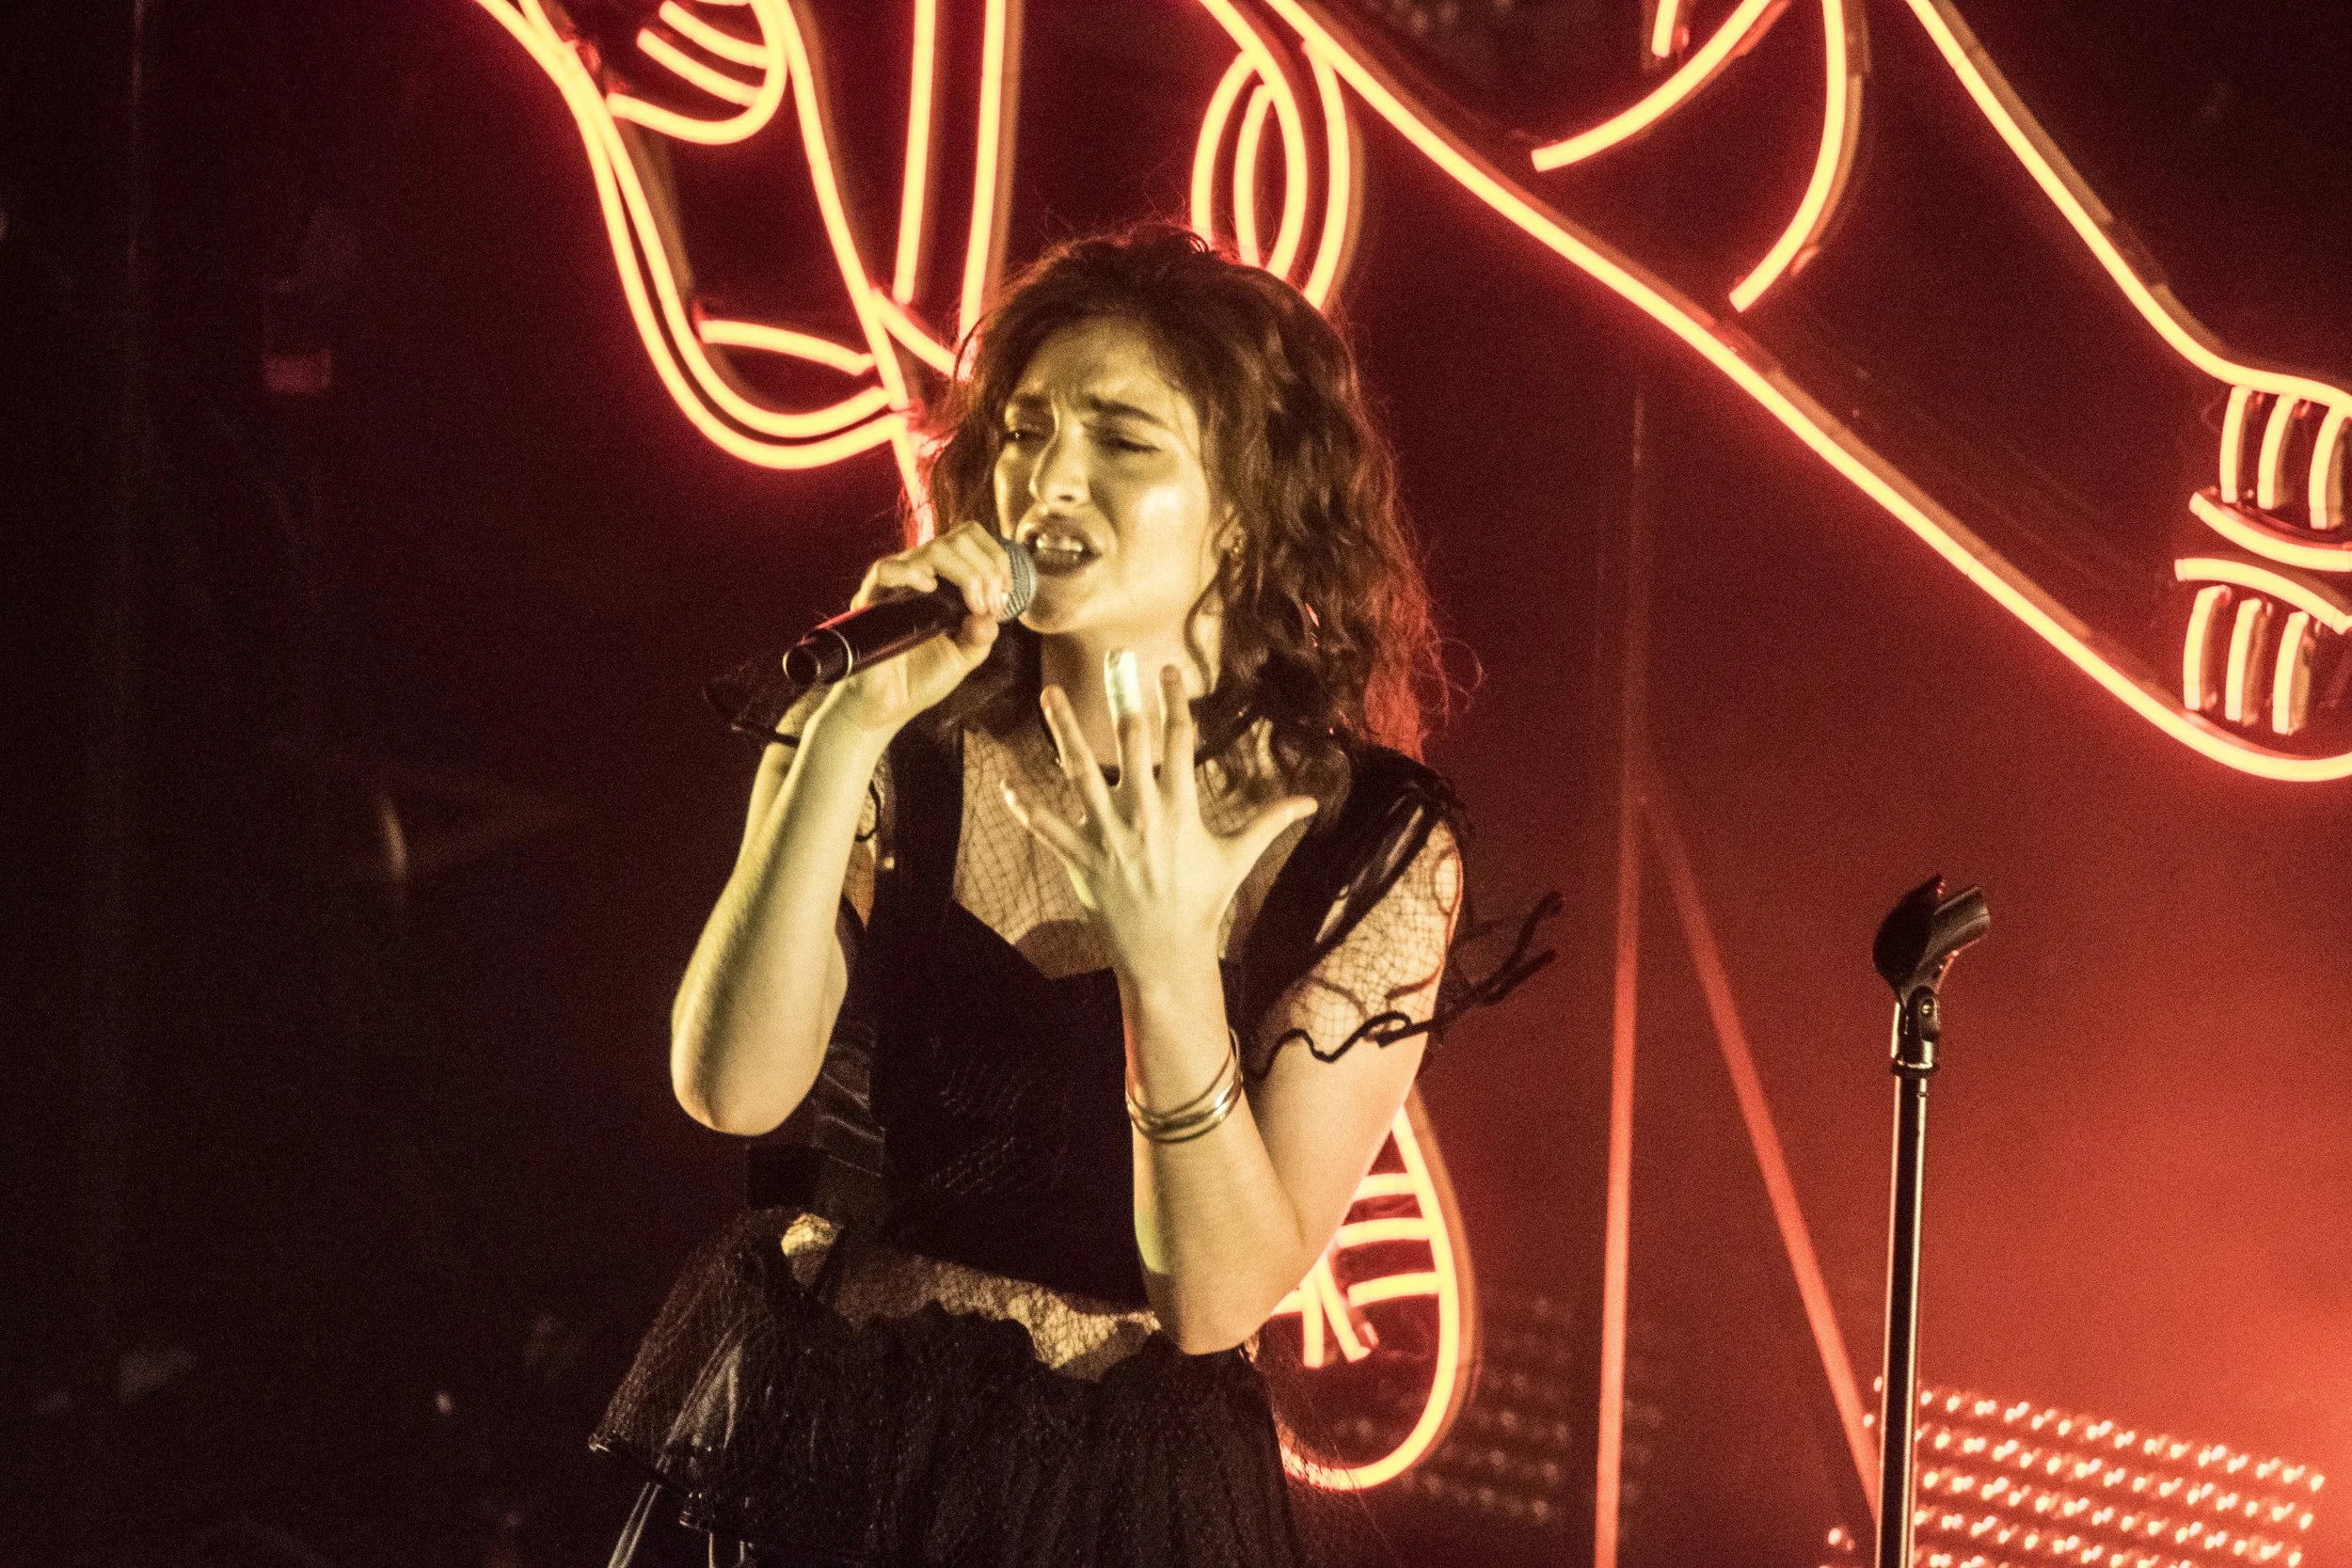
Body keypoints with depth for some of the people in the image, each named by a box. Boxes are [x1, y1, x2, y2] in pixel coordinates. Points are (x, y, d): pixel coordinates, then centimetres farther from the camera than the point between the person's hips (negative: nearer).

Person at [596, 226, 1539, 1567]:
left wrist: (1167, 965, -28)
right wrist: (849, 729, -24)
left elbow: (1220, 1298, -14)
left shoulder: (1370, 846, -10)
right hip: (810, 1448, 1)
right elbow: (731, 1088, -18)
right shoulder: (902, 748, -6)